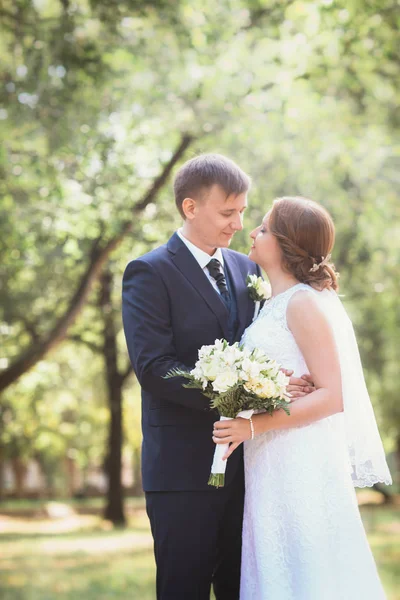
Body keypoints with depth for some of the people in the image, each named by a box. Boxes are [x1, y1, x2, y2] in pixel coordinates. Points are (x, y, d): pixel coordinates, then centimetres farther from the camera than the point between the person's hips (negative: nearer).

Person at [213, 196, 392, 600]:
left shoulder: (304, 302, -12)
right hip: (270, 468, 9)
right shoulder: (273, 304, 14)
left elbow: (332, 396, -17)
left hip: (301, 467, -8)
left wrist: (254, 426, -22)